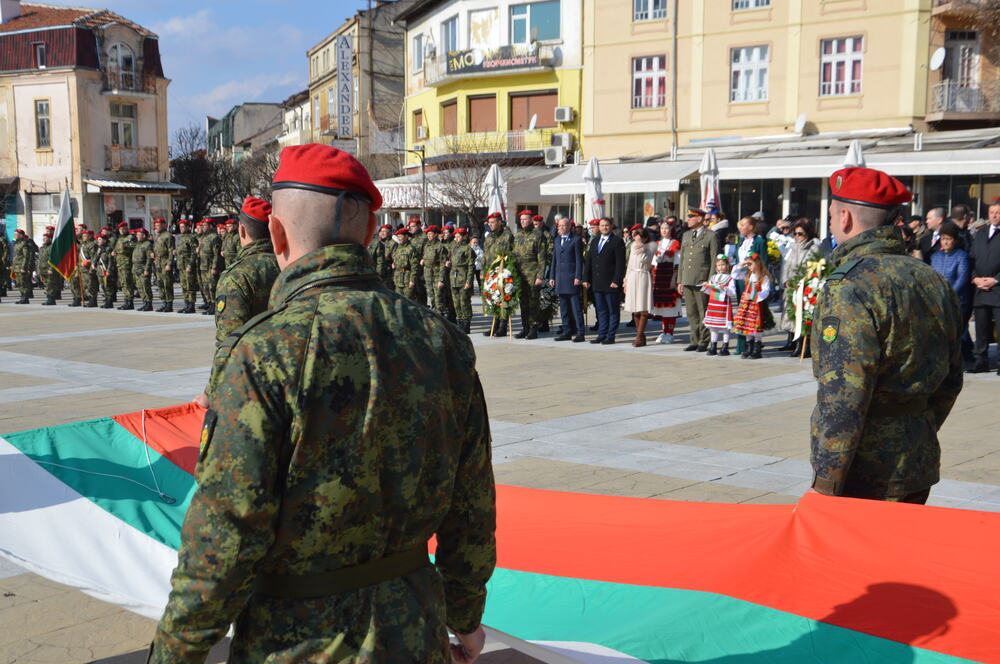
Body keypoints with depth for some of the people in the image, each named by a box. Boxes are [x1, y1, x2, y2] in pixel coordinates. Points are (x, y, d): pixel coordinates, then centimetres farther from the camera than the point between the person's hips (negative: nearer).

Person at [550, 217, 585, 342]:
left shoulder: (576, 240, -3)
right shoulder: (557, 240, 17)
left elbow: (579, 260, -7)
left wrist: (578, 277, -13)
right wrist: (552, 276, 13)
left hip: (572, 278, -7)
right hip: (560, 278, 7)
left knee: (576, 307, -6)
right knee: (564, 307, 9)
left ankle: (580, 333, -4)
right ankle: (567, 332, 16)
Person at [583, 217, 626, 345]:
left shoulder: (617, 242, -5)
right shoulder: (594, 241, 16)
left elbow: (620, 263, -10)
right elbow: (588, 261, 16)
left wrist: (616, 281, -16)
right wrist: (586, 279, 8)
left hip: (611, 283, -6)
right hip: (597, 284, 6)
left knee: (613, 311, 1)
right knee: (601, 311, 10)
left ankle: (610, 336, 5)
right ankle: (601, 335, 15)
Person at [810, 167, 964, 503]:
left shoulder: (849, 287, -18)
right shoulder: (933, 280, 8)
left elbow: (843, 401, -23)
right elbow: (950, 380, 15)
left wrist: (825, 487, -19)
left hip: (866, 478, -8)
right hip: (920, 468, 8)